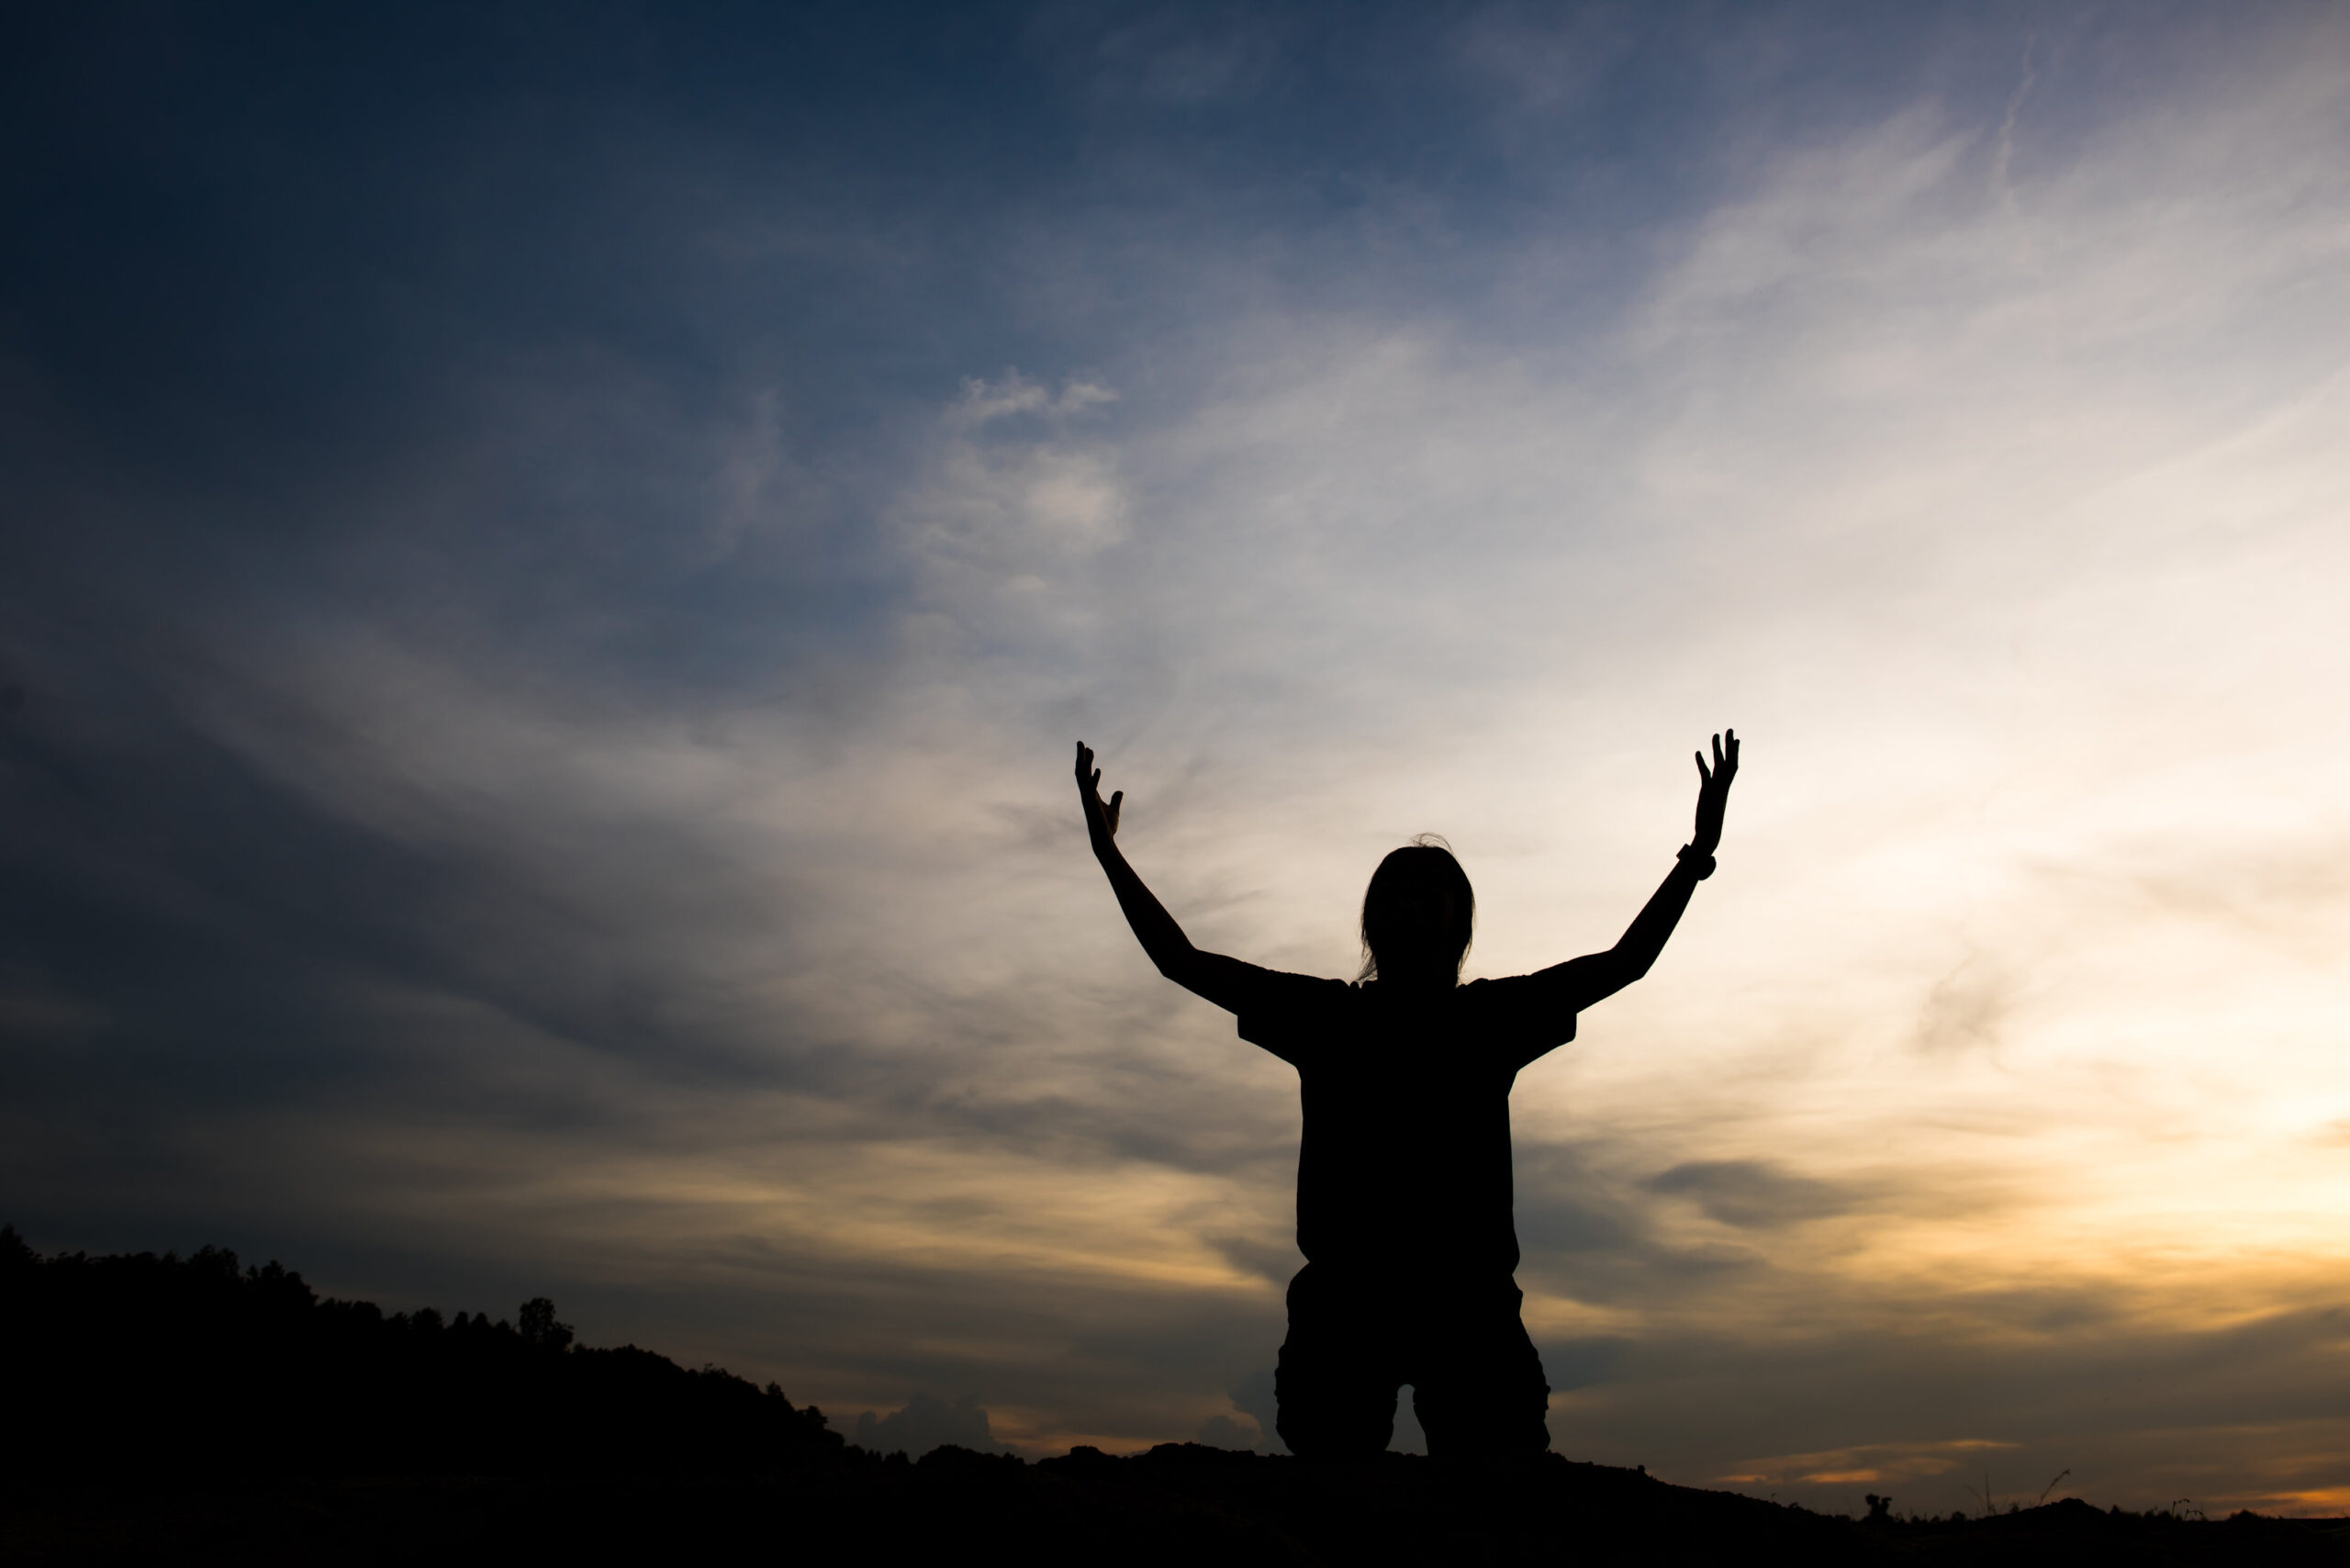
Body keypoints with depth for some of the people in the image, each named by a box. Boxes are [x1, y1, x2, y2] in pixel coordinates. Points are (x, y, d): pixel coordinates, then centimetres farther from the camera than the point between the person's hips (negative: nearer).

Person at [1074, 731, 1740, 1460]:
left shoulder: (1491, 1015, 19)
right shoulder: (1324, 1014, 18)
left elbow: (1624, 962, 21)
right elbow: (1183, 961, 19)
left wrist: (1695, 859, 15)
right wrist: (1110, 854, 18)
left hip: (1467, 1297, 0)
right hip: (1343, 1298, 0)